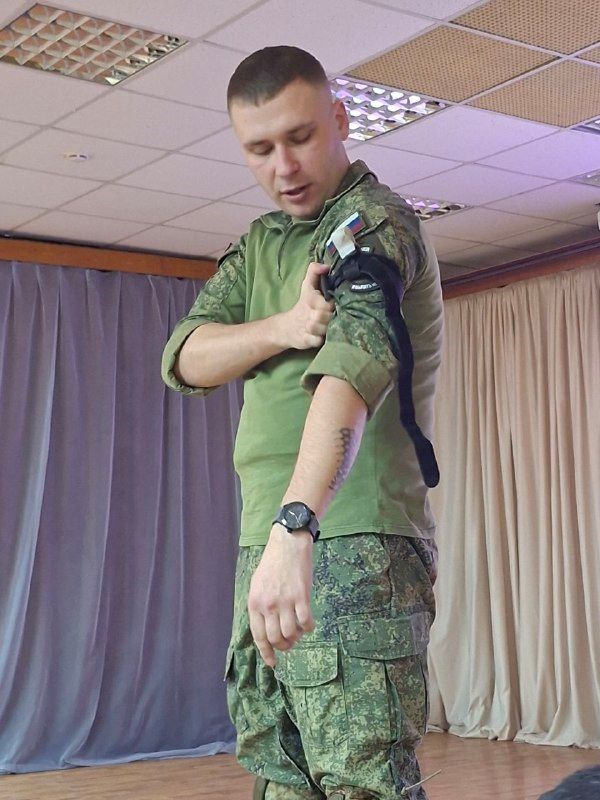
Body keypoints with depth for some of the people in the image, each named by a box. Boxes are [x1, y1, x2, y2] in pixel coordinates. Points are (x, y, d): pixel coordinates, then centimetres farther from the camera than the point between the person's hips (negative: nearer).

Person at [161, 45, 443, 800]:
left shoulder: (376, 222, -9)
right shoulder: (259, 242, 18)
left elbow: (354, 359, -28)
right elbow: (184, 357, 5)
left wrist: (295, 524, -43)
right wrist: (283, 328, -16)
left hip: (353, 547, -8)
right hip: (265, 543, 8)